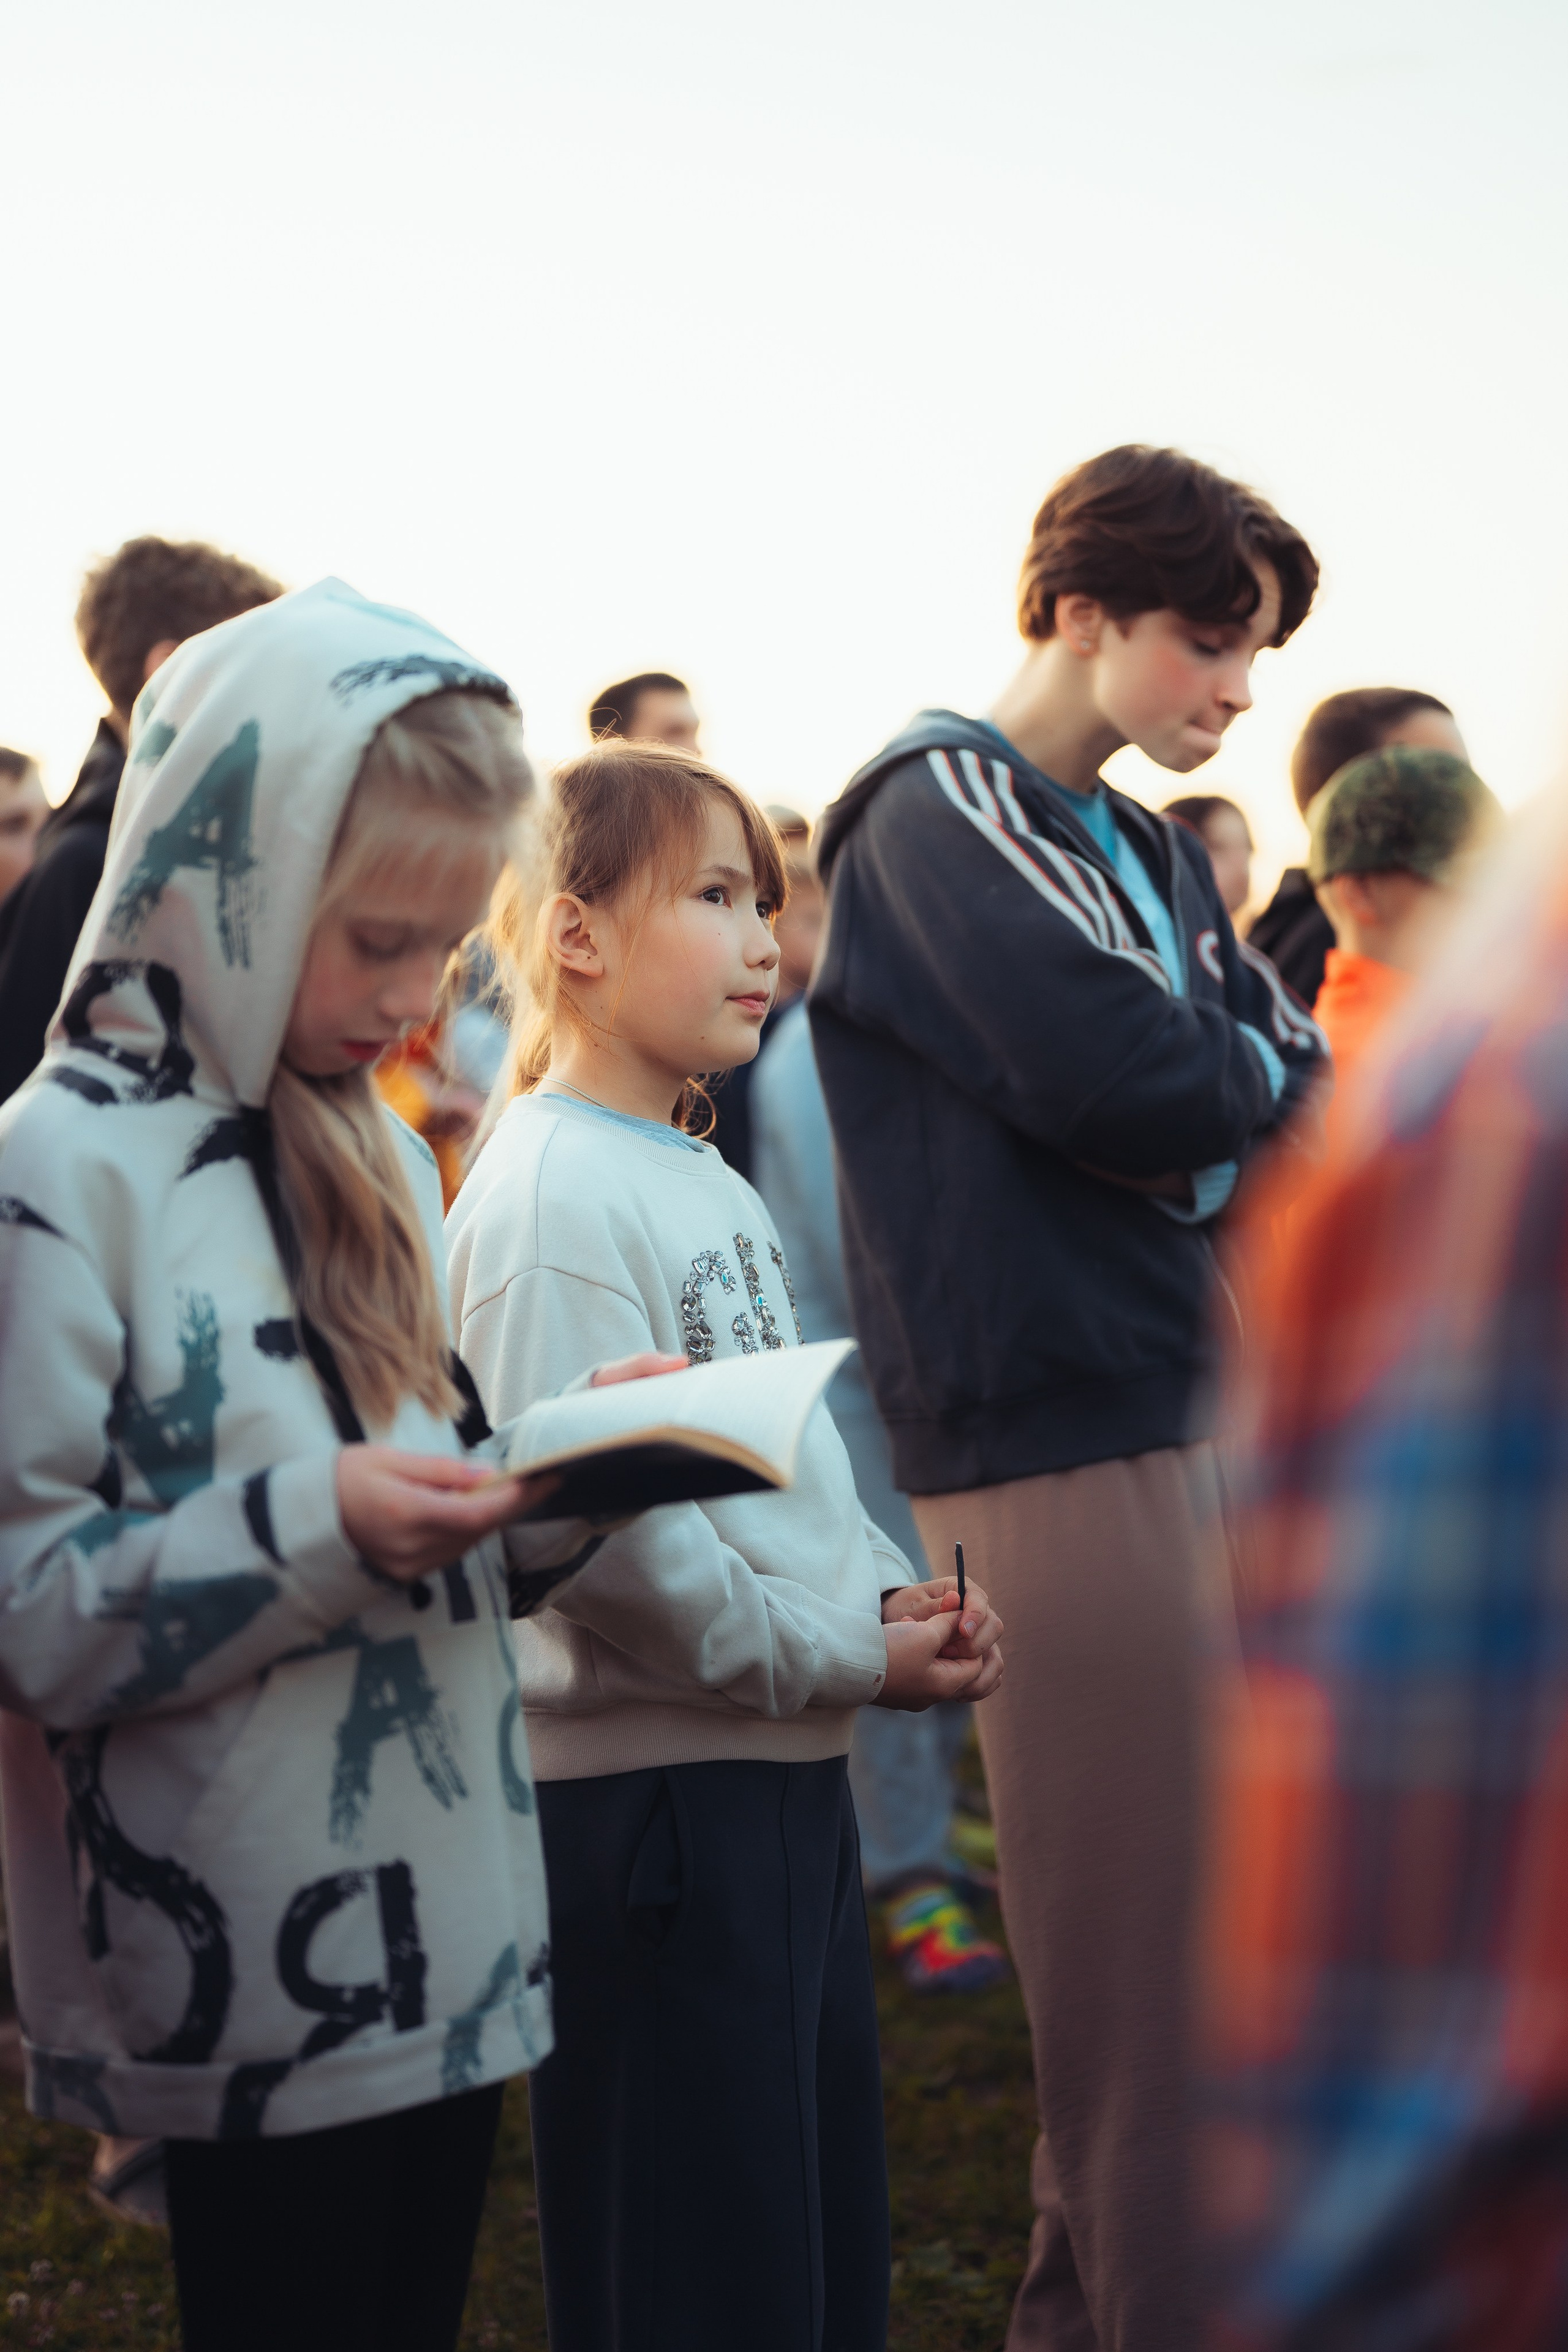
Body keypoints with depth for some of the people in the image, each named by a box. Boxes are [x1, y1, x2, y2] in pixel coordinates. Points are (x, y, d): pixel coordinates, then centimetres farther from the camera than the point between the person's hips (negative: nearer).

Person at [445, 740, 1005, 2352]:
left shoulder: (711, 1186, 15)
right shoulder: (549, 1193, -16)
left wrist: (894, 1594, 3)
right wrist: (839, 1655, -18)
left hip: (792, 1766, 10)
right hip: (654, 1781, -10)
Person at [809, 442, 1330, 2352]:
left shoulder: (1148, 851, 20)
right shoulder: (944, 811, -5)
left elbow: (1308, 1087, 14)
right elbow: (1123, 1078, -19)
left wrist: (1208, 1094, -6)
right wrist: (1246, 1075, 0)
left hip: (1198, 1410, 9)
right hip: (1060, 1429, -8)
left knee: (1195, 1921, 15)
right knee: (1138, 1961, -6)